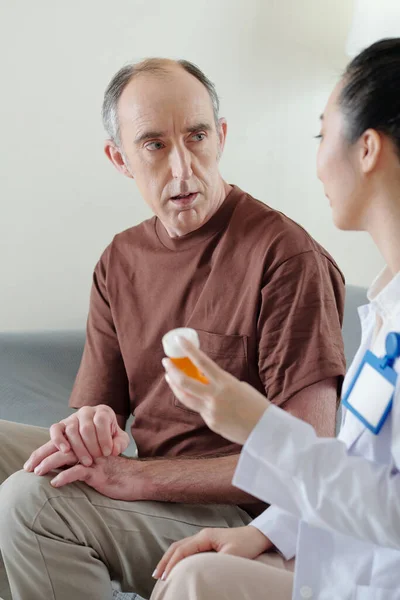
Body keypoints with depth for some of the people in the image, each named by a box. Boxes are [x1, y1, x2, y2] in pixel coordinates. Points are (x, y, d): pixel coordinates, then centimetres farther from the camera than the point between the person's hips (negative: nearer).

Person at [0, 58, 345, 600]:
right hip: (143, 474, 7)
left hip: (238, 513, -7)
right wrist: (89, 424, -18)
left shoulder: (287, 258, -16)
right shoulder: (120, 261, 7)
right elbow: (96, 401, 9)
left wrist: (135, 476, -25)